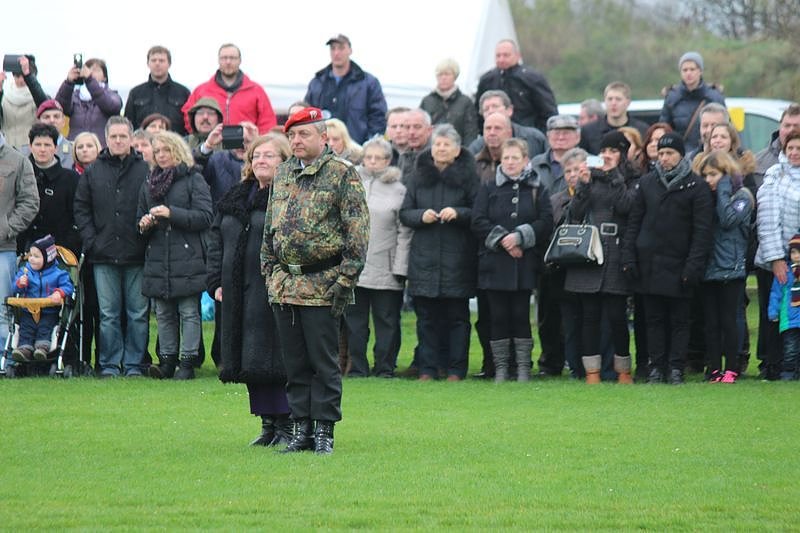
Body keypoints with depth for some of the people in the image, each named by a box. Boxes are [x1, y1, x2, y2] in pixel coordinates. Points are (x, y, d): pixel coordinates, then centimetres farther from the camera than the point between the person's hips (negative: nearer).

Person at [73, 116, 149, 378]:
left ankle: (134, 363, 9)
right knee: (108, 314, 4)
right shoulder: (93, 172, 8)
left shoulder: (146, 170, 2)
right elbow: (81, 208, 10)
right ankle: (109, 364, 9)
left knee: (137, 312, 2)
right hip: (104, 256, 1)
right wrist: (90, 240, 0)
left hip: (136, 256, -1)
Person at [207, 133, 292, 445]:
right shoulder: (234, 199, 17)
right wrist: (217, 282, 12)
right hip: (239, 295, 7)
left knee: (274, 358, -9)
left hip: (273, 291, -7)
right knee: (249, 360, 8)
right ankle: (268, 424, 16)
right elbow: (216, 239, 21)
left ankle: (286, 425, -2)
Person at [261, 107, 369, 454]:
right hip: (284, 285, 6)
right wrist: (268, 269, 15)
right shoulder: (283, 174, 14)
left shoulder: (342, 174, -5)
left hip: (322, 286, -6)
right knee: (295, 363, 9)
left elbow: (358, 230, -9)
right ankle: (301, 429, 15)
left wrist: (345, 279, -13)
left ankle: (324, 431, 4)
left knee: (323, 362, -2)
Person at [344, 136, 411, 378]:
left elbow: (404, 233, 1)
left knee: (387, 321, 1)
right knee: (355, 320, 5)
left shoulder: (398, 190, 3)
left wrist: (400, 267, -6)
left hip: (385, 271, -2)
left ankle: (385, 367, 8)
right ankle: (358, 366, 12)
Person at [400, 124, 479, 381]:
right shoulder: (419, 176, 10)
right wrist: (421, 216, -9)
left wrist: (458, 213, -17)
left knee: (457, 316, 1)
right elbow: (404, 213, 10)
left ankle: (456, 369, 5)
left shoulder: (468, 176, 2)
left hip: (458, 257, -2)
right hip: (424, 258, 2)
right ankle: (427, 368, 7)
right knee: (426, 316, 3)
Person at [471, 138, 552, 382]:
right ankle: (500, 368, 6)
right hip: (494, 264, 0)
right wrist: (501, 239, -11)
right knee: (498, 316, 1)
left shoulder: (537, 190, 8)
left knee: (521, 315, -1)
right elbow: (478, 222, 0)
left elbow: (546, 222, -1)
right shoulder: (488, 189, 9)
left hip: (524, 264, 0)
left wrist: (519, 237, -12)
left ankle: (523, 367, 4)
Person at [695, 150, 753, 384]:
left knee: (728, 321, -3)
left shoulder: (741, 196, -1)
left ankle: (731, 369, 2)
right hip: (709, 268, 5)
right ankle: (713, 368, 7)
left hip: (732, 268, -5)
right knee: (711, 323, 5)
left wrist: (723, 190, -11)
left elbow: (728, 220, -18)